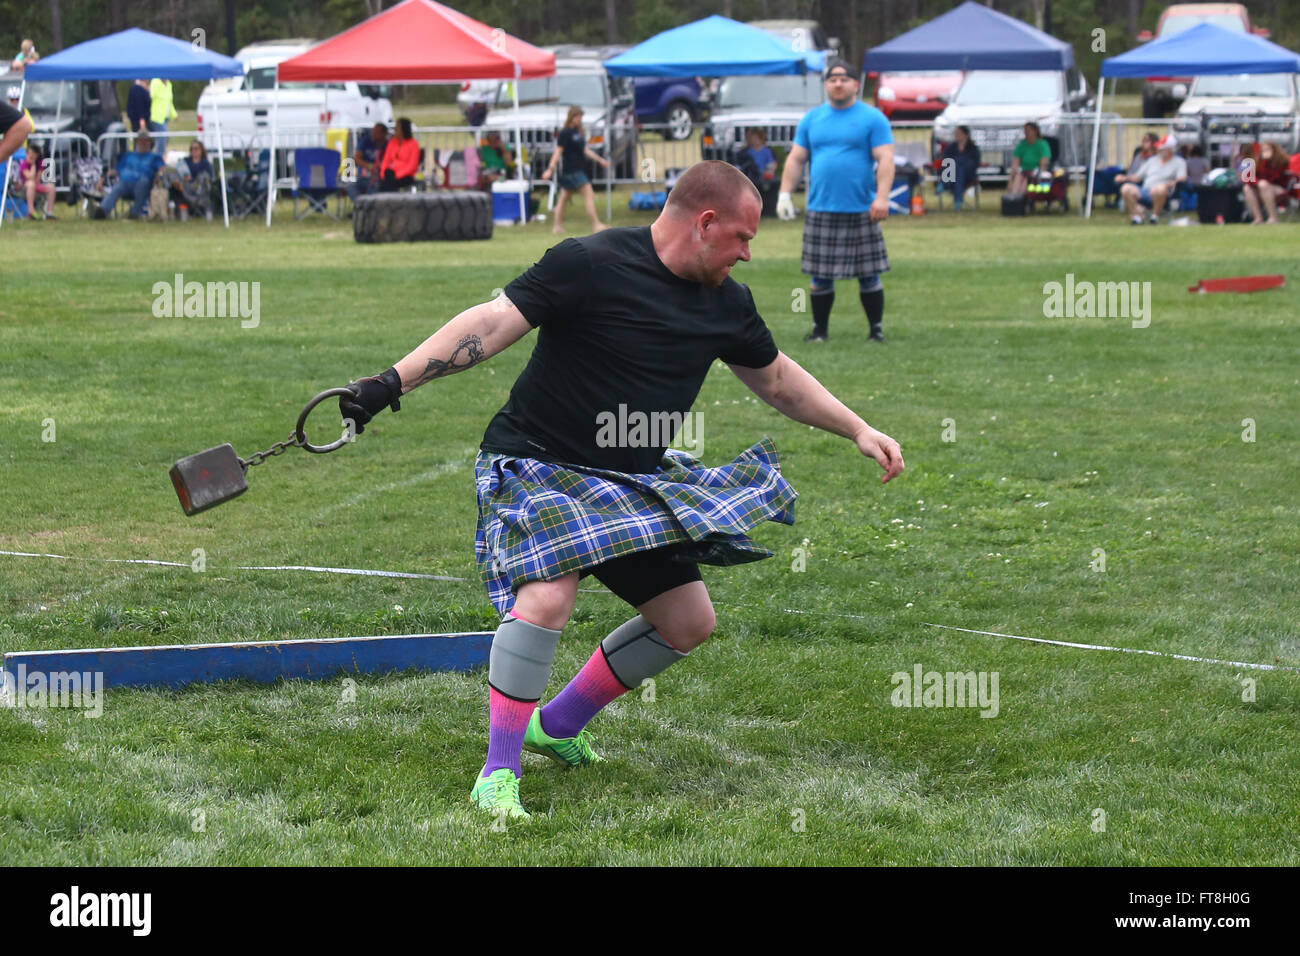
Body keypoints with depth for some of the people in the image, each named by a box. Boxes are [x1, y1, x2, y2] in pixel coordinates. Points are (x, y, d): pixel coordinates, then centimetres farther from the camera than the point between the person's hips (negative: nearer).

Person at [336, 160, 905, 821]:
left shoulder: (726, 303, 5)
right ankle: (498, 773, -17)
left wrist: (857, 430, 20)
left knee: (690, 623, 8)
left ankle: (556, 726, 25)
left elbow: (777, 379, 21)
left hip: (634, 481, 8)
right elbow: (491, 325, -20)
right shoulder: (590, 265, -18)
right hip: (537, 464, -8)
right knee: (548, 595, -30)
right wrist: (392, 383, -28)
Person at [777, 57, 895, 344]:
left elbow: (885, 159, -7)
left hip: (860, 211, -3)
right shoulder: (812, 118, 11)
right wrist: (785, 194, 2)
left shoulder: (872, 118, 0)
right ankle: (819, 329, 14)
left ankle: (877, 329, 8)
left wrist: (882, 197, -18)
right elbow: (796, 159, 13)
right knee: (819, 275, 4)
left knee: (868, 274, 0)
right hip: (820, 210, 3)